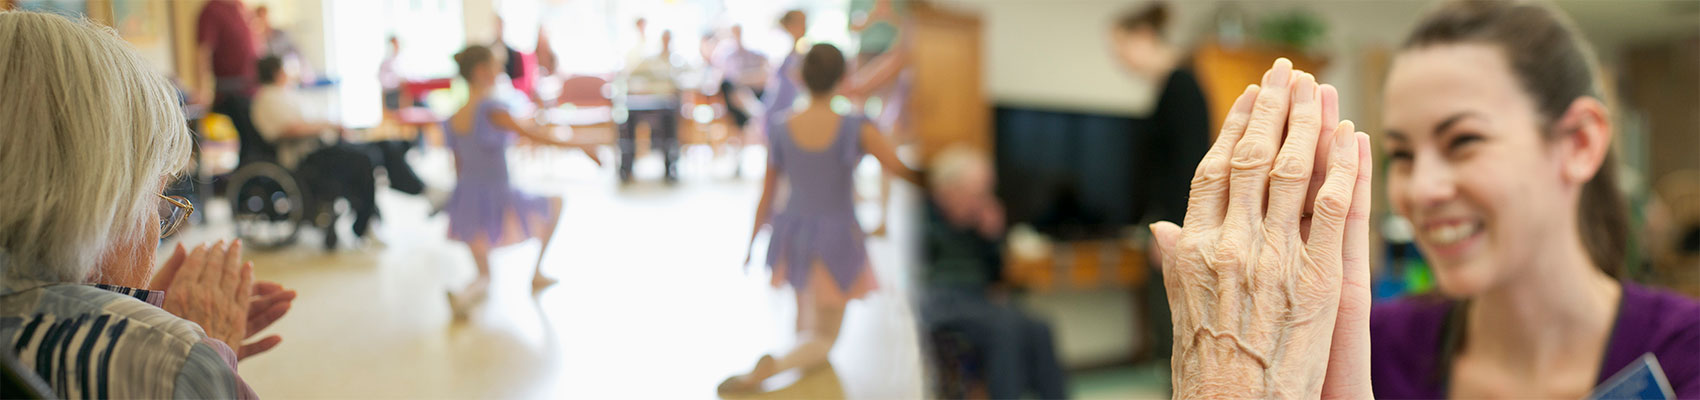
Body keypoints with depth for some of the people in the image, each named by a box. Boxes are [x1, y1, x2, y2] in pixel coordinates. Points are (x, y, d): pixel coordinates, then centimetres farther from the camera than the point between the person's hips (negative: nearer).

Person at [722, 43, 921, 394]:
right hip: (837, 239, -3)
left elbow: (766, 196, -2)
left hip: (793, 234, 4)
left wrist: (752, 243, 13)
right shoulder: (856, 129, -21)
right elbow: (902, 170, -17)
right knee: (823, 340, 6)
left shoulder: (780, 131, -11)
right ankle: (766, 370, -17)